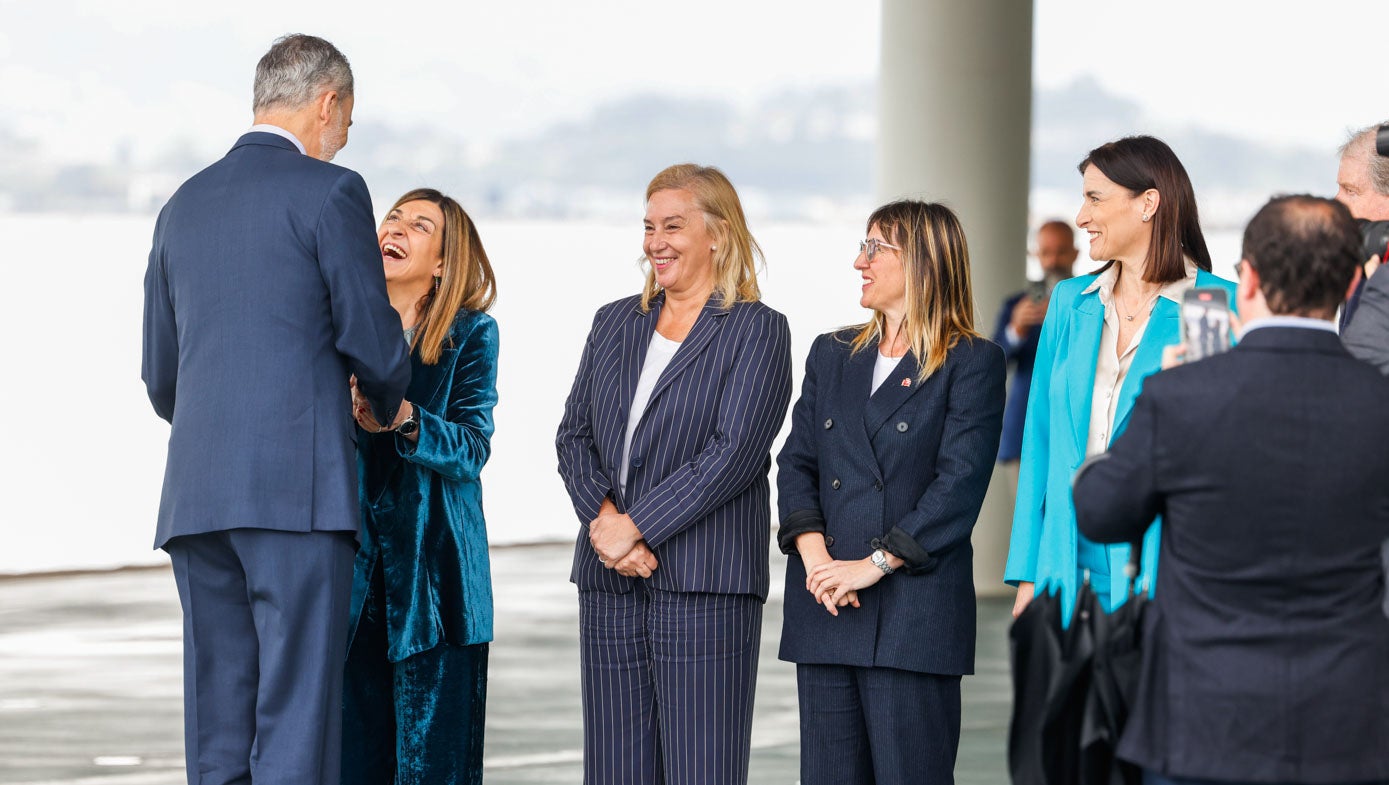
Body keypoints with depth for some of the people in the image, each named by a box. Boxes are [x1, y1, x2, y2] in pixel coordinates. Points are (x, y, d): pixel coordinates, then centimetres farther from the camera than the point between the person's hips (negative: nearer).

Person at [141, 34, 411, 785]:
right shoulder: (329, 192, -2)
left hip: (196, 497, 6)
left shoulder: (184, 207, 18)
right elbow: (372, 340, -4)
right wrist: (389, 405, 19)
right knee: (296, 723, -8)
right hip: (299, 491, -6)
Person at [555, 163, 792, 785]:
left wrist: (634, 525, -14)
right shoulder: (614, 323, 18)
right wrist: (603, 519, -7)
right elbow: (573, 436, 11)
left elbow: (734, 452, -11)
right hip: (609, 583, 5)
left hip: (705, 588, -5)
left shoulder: (757, 331, -1)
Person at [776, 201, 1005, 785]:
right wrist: (813, 552, -8)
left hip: (915, 615, -5)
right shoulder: (832, 354, 17)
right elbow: (796, 462, 10)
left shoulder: (972, 364, -1)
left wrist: (875, 564, -15)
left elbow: (959, 485, -9)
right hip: (823, 608, 5)